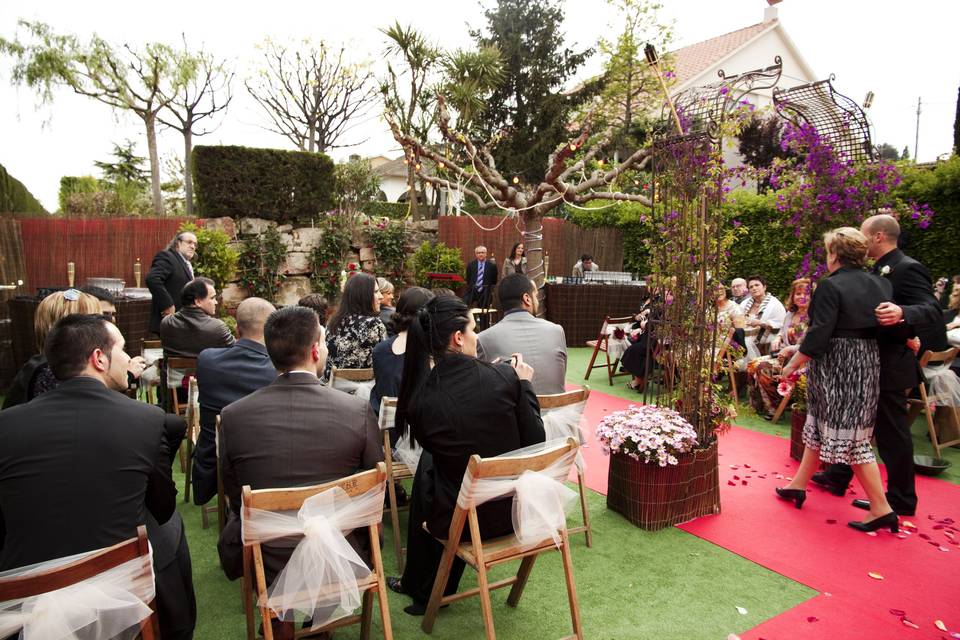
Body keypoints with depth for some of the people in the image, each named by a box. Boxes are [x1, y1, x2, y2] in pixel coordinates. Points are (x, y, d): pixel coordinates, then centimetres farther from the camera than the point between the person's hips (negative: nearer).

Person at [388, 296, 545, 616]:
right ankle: (428, 591, 49)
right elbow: (535, 440, -7)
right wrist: (525, 384, 5)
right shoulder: (504, 377, -17)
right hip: (512, 509, 2)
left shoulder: (419, 400, -15)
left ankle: (420, 586, 46)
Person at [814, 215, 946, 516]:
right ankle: (837, 477, 33)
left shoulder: (907, 268, -17)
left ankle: (901, 500, 17)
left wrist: (902, 313, -46)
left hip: (889, 365, -10)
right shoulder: (879, 270, 11)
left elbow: (931, 310, -28)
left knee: (891, 432, 2)